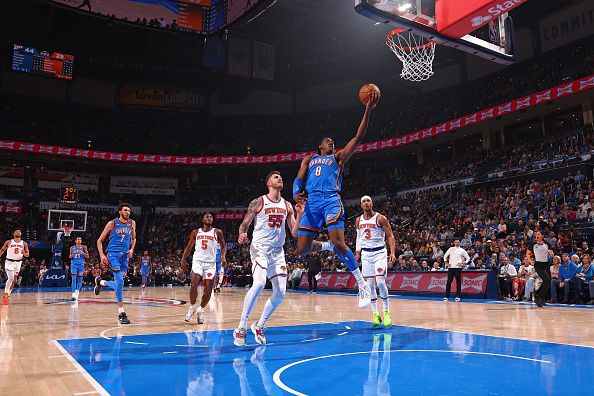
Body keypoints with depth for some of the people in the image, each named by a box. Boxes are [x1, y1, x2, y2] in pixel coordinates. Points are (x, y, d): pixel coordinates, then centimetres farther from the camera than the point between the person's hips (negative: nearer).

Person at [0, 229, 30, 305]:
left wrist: (24, 253, -20)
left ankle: (7, 295, 22)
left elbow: (27, 254, 2)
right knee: (10, 278, -19)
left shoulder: (24, 244, 2)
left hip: (18, 262, 3)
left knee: (13, 280, 9)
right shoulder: (8, 242, -3)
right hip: (9, 262, -3)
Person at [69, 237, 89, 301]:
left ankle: (77, 292, 24)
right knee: (74, 279, -13)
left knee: (80, 280, 4)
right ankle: (74, 294, -18)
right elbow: (70, 256, 18)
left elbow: (87, 256, 0)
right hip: (73, 264, 0)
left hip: (81, 265, 0)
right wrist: (70, 256, -5)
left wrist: (83, 253, -18)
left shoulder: (83, 247, 3)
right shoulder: (72, 248, 8)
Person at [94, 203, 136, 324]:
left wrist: (132, 249, 4)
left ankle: (100, 282, 40)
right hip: (113, 254, -5)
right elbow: (99, 241, 1)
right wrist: (102, 255, -11)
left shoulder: (132, 223, 8)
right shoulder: (112, 223, -4)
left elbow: (133, 238, 23)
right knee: (120, 281, -18)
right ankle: (121, 313, -11)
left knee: (119, 283, 7)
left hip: (125, 256, 5)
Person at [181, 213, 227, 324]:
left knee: (208, 290, -1)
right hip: (198, 261, 0)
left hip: (211, 263, 0)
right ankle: (192, 307, 1)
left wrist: (223, 256, -10)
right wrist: (183, 259, 8)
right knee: (194, 284, -20)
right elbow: (189, 247, 16)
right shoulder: (195, 232, 10)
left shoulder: (217, 232, 6)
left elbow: (223, 246, 8)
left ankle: (201, 310, 21)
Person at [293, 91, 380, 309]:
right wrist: (296, 194, -12)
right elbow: (298, 180, 12)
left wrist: (368, 109, 1)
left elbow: (358, 137, 8)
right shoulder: (309, 158, 25)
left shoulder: (338, 157, 18)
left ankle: (363, 285, -14)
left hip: (331, 199, -3)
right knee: (302, 250, -4)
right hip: (312, 202, 3)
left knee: (339, 242, -22)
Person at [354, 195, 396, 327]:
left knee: (380, 282, -15)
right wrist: (357, 253, 11)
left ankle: (386, 312, 0)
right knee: (370, 285, 1)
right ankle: (375, 314, 10)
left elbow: (390, 236, -7)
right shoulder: (359, 220, 8)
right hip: (366, 253, 4)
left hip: (379, 252, -4)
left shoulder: (380, 218, -7)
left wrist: (393, 253, -17)